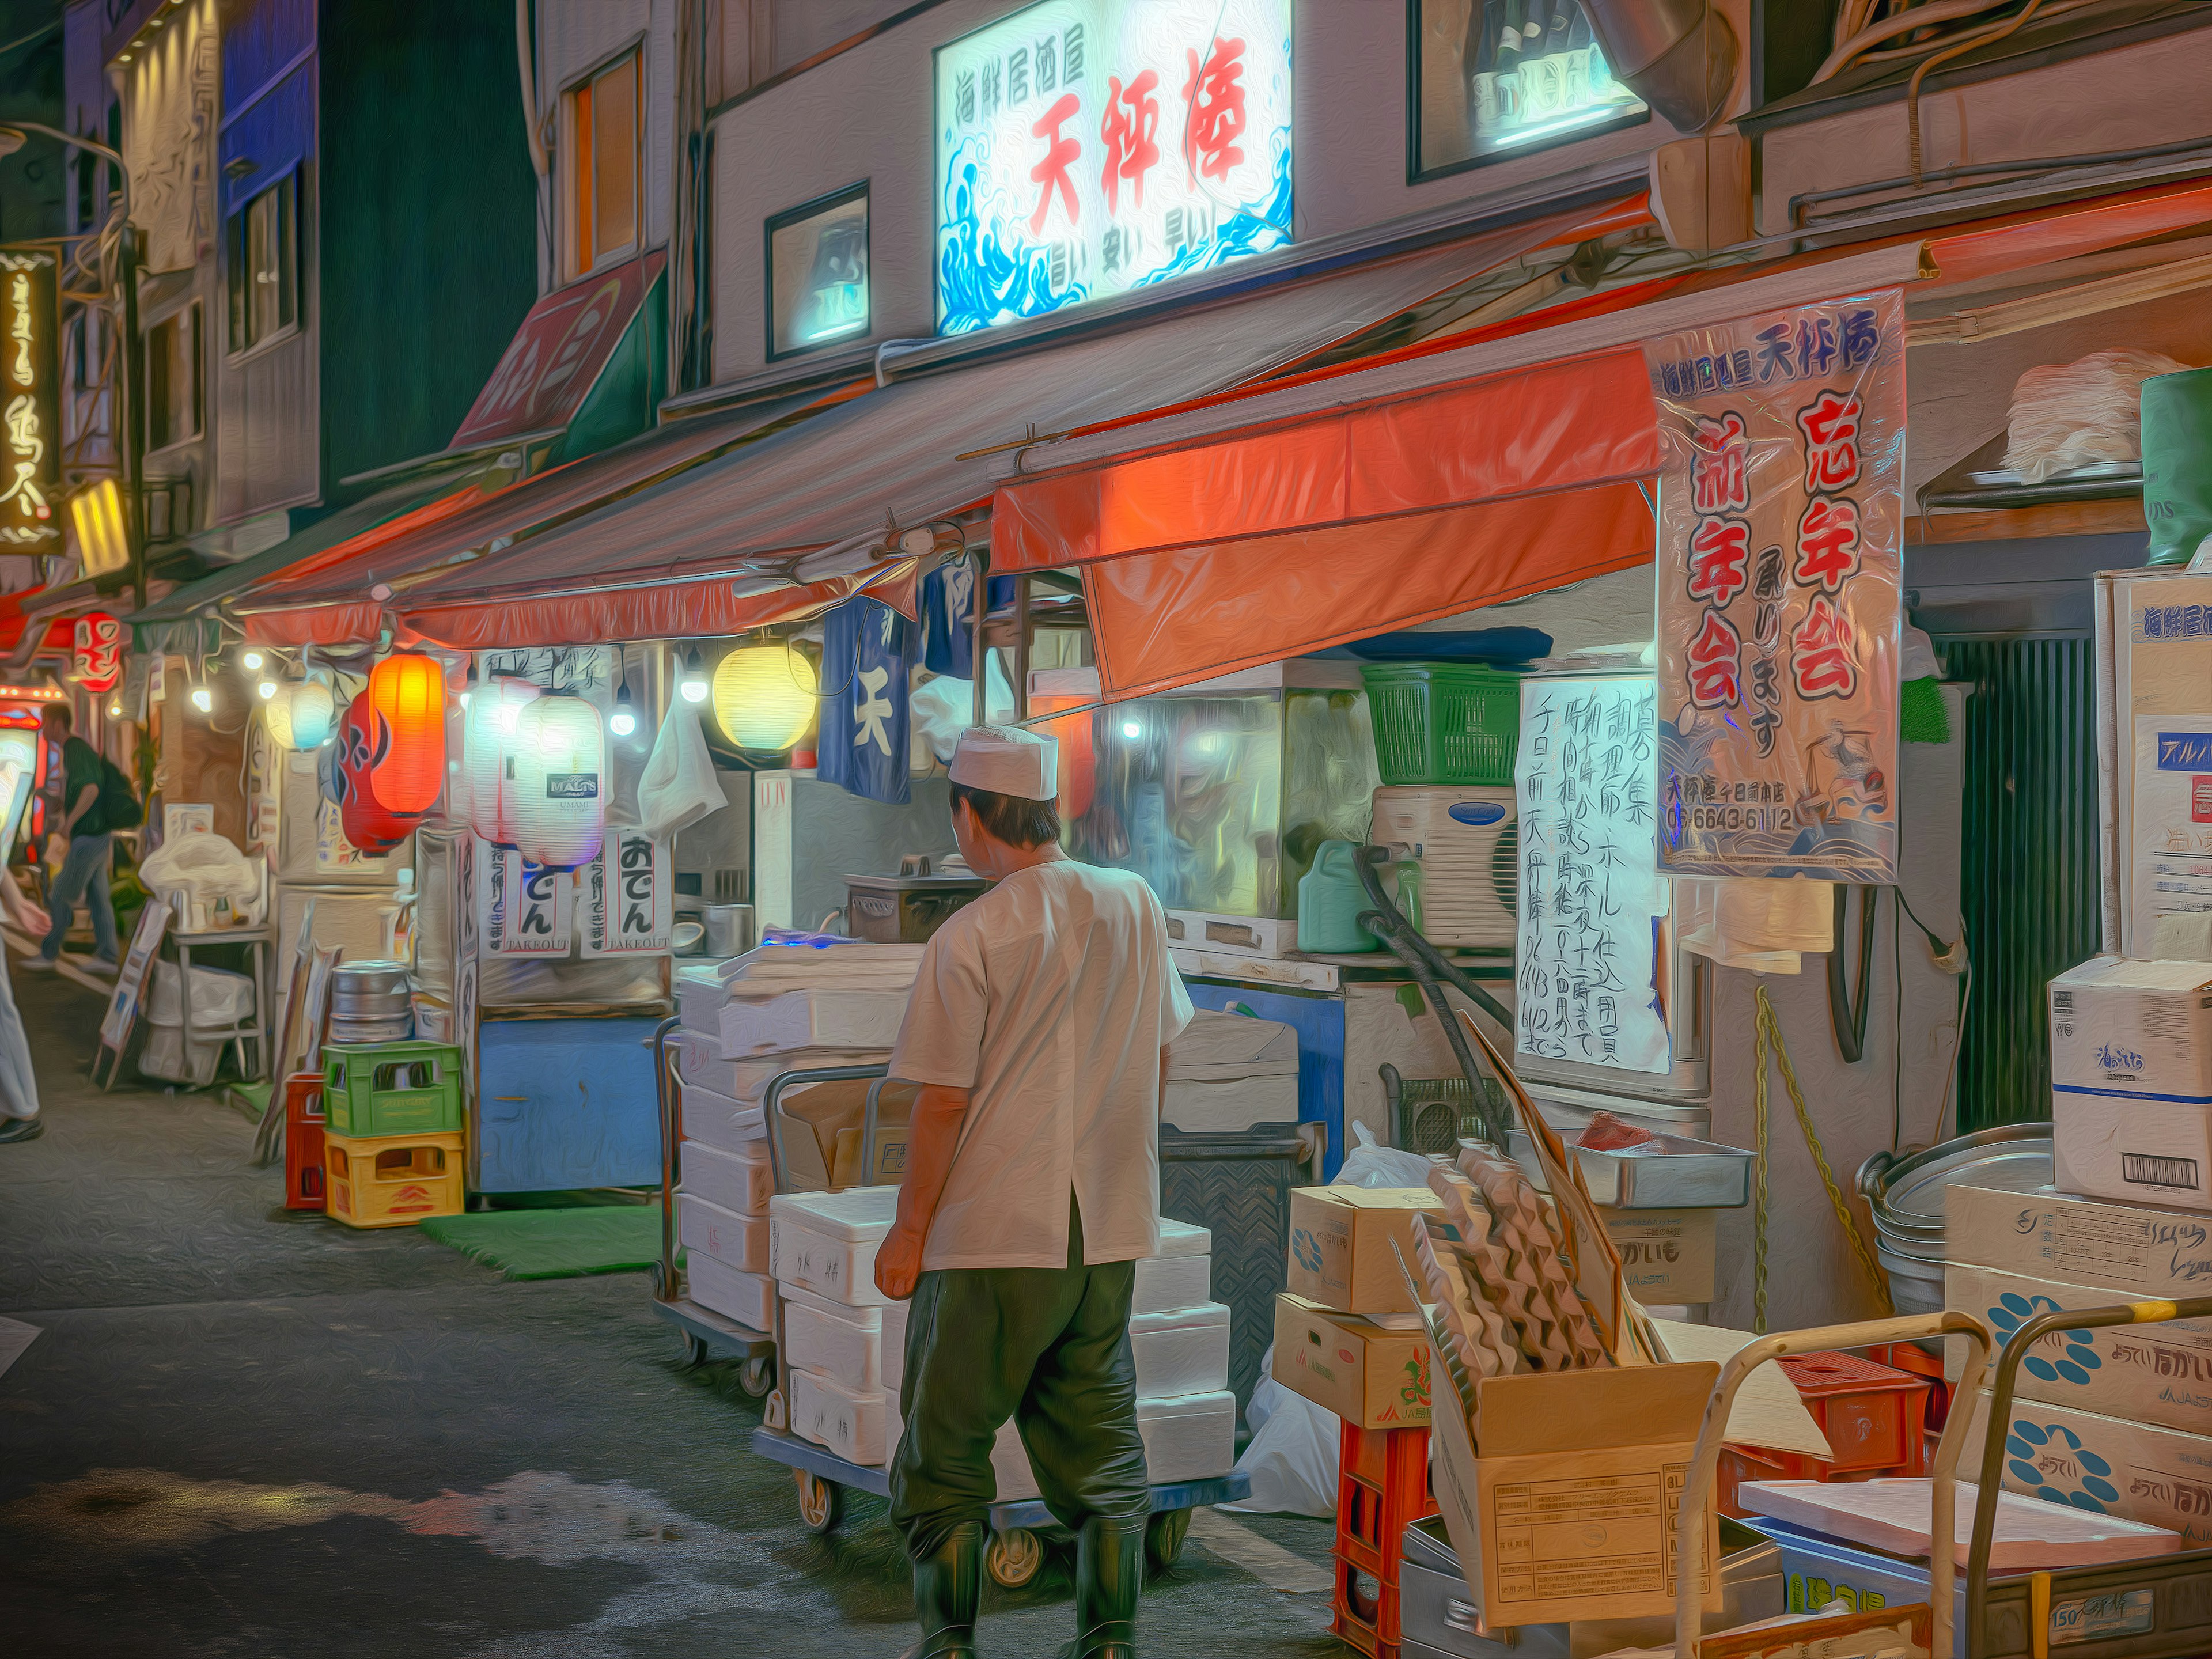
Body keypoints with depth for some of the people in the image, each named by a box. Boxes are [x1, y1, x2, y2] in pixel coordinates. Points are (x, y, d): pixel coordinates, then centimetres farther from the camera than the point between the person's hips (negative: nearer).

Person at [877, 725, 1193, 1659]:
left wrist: (907, 1232, -3)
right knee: (1099, 1447, 15)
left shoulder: (970, 938, -14)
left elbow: (944, 1103, -12)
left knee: (944, 1451, 8)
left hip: (993, 1235, -5)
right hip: (1112, 1230, 5)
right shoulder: (1136, 905, 2)